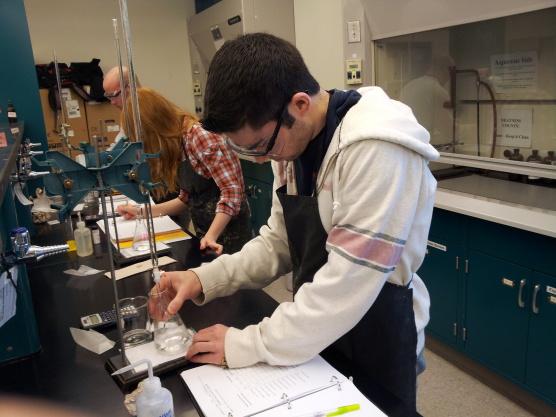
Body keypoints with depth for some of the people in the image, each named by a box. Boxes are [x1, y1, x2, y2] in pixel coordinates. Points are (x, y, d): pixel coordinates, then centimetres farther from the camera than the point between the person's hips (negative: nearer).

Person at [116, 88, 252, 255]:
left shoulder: (200, 135, -17)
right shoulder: (178, 141, 10)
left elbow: (232, 191, -22)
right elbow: (186, 199, 14)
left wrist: (211, 236, -29)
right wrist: (142, 211, 13)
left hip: (229, 233, -8)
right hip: (205, 235, 8)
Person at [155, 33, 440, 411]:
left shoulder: (378, 150, -29)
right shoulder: (290, 139, -3)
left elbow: (345, 288, -29)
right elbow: (279, 241, 3)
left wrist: (245, 345, -21)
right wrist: (205, 279, -10)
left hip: (378, 341, -7)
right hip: (318, 332, 7)